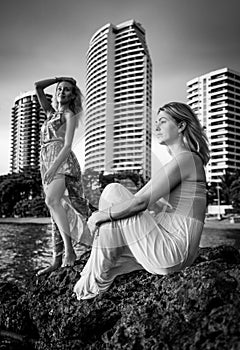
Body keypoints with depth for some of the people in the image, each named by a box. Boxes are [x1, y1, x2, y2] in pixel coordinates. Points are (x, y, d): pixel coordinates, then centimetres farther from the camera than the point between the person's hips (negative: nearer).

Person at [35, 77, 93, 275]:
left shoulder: (70, 115, 4)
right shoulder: (51, 112, 24)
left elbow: (67, 145, -10)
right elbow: (38, 86, 24)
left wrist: (54, 167, -23)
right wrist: (59, 79, 22)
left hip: (62, 159, -7)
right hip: (46, 160, 7)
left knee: (52, 200, -29)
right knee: (56, 207, 1)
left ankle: (69, 248, -30)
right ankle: (57, 259, 0)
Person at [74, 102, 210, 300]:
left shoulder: (185, 158, -14)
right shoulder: (184, 161, 17)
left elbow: (142, 201, -20)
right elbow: (143, 198, 18)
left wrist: (103, 215, -7)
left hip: (171, 251, -10)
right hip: (175, 252, 10)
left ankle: (96, 284, 3)